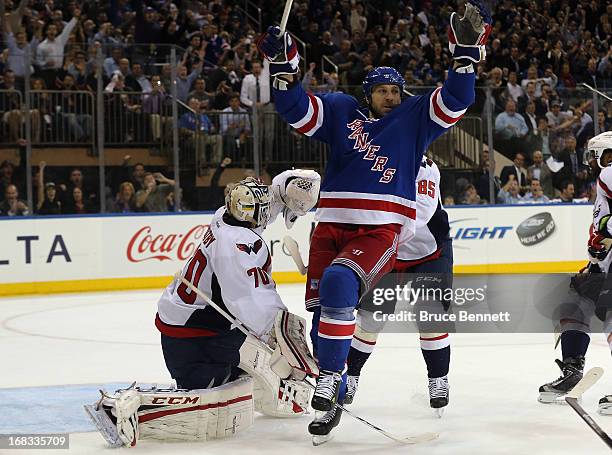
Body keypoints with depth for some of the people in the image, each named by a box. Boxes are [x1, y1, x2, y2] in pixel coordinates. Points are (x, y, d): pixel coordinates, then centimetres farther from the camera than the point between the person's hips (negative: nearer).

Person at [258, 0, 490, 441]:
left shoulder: (414, 117, 9)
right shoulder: (340, 111, 12)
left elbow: (454, 102, 0)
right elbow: (296, 108, 6)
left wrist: (467, 52, -11)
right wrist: (283, 67, -9)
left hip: (381, 231, -4)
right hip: (331, 227, 4)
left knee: (339, 282, -29)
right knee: (319, 306, 0)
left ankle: (329, 380, -24)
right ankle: (331, 400, 13)